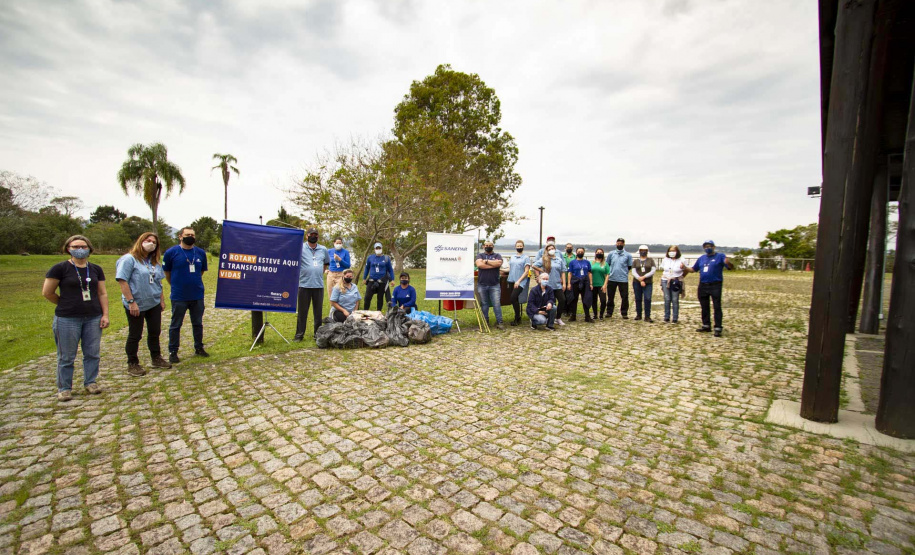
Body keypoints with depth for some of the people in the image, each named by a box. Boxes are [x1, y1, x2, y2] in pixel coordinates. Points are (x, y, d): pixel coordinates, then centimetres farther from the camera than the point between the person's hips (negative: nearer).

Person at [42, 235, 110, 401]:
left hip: (93, 318, 3)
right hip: (67, 319, -3)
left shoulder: (96, 269, 6)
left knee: (92, 353, 9)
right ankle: (64, 388, 19)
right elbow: (47, 292, -1)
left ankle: (90, 382, 24)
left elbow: (102, 293, 7)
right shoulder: (60, 268, -5)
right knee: (66, 356, 6)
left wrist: (105, 314, 1)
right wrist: (66, 304, 10)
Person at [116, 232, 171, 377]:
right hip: (136, 305, -7)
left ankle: (156, 359, 28)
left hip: (154, 304, 7)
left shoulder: (154, 262, 12)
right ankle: (132, 364, 19)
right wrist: (131, 302, -19)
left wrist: (162, 299, 13)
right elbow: (122, 281, -16)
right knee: (135, 335, 5)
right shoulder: (129, 259, -11)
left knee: (155, 333, 15)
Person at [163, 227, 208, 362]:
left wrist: (196, 283, 14)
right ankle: (173, 352, 18)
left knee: (198, 323, 13)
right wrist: (176, 286, 8)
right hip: (179, 296, -3)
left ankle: (199, 348, 26)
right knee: (176, 325, 7)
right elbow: (166, 273, 3)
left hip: (198, 295, 3)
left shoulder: (201, 253, 3)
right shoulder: (171, 252, -6)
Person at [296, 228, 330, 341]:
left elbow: (327, 263, 25)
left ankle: (318, 333, 20)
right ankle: (299, 334, 10)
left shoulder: (323, 249, 11)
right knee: (302, 311, 2)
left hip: (319, 285, 4)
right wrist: (298, 273, -5)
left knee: (318, 311, 10)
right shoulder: (300, 248, -2)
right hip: (304, 284, -3)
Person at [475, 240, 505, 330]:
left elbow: (499, 263, -13)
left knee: (497, 304, -3)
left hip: (495, 285, -1)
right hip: (482, 285, 1)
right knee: (484, 304, 8)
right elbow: (479, 264, -12)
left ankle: (499, 322, 2)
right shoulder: (480, 255, 9)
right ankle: (485, 322, 19)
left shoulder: (497, 255, 10)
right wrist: (493, 264, -9)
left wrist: (486, 261, -7)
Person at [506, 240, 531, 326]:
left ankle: (517, 318, -7)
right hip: (511, 281, 5)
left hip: (520, 282, -5)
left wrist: (518, 281, -13)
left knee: (514, 297, -18)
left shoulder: (526, 257, 0)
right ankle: (518, 318, 17)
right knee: (515, 299, 6)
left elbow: (526, 271, -6)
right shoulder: (512, 257, 16)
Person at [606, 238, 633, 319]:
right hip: (611, 279, 1)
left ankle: (624, 313, 11)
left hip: (623, 279, -1)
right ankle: (609, 312, 18)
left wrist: (623, 271, 3)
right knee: (610, 297, 8)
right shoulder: (611, 254, 8)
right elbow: (607, 265, 14)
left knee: (624, 297, 0)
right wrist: (610, 272, 6)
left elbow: (629, 266, 10)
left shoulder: (628, 255, 4)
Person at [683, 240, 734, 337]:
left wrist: (728, 263, -33)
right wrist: (685, 268, 0)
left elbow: (731, 267, -11)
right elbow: (693, 269, 19)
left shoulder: (720, 256, -1)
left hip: (715, 286, -6)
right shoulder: (701, 258, 16)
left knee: (717, 307, -4)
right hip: (703, 286, 6)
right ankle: (706, 326, 23)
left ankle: (718, 328, -2)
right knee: (704, 307, 12)